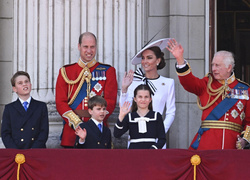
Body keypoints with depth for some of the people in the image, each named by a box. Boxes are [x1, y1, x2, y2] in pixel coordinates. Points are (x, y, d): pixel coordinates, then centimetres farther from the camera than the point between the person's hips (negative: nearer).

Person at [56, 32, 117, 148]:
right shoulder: (65, 72, 10)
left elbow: (110, 102, 2)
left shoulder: (108, 71, 9)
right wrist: (76, 123, -11)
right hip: (72, 131, 1)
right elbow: (60, 102, 3)